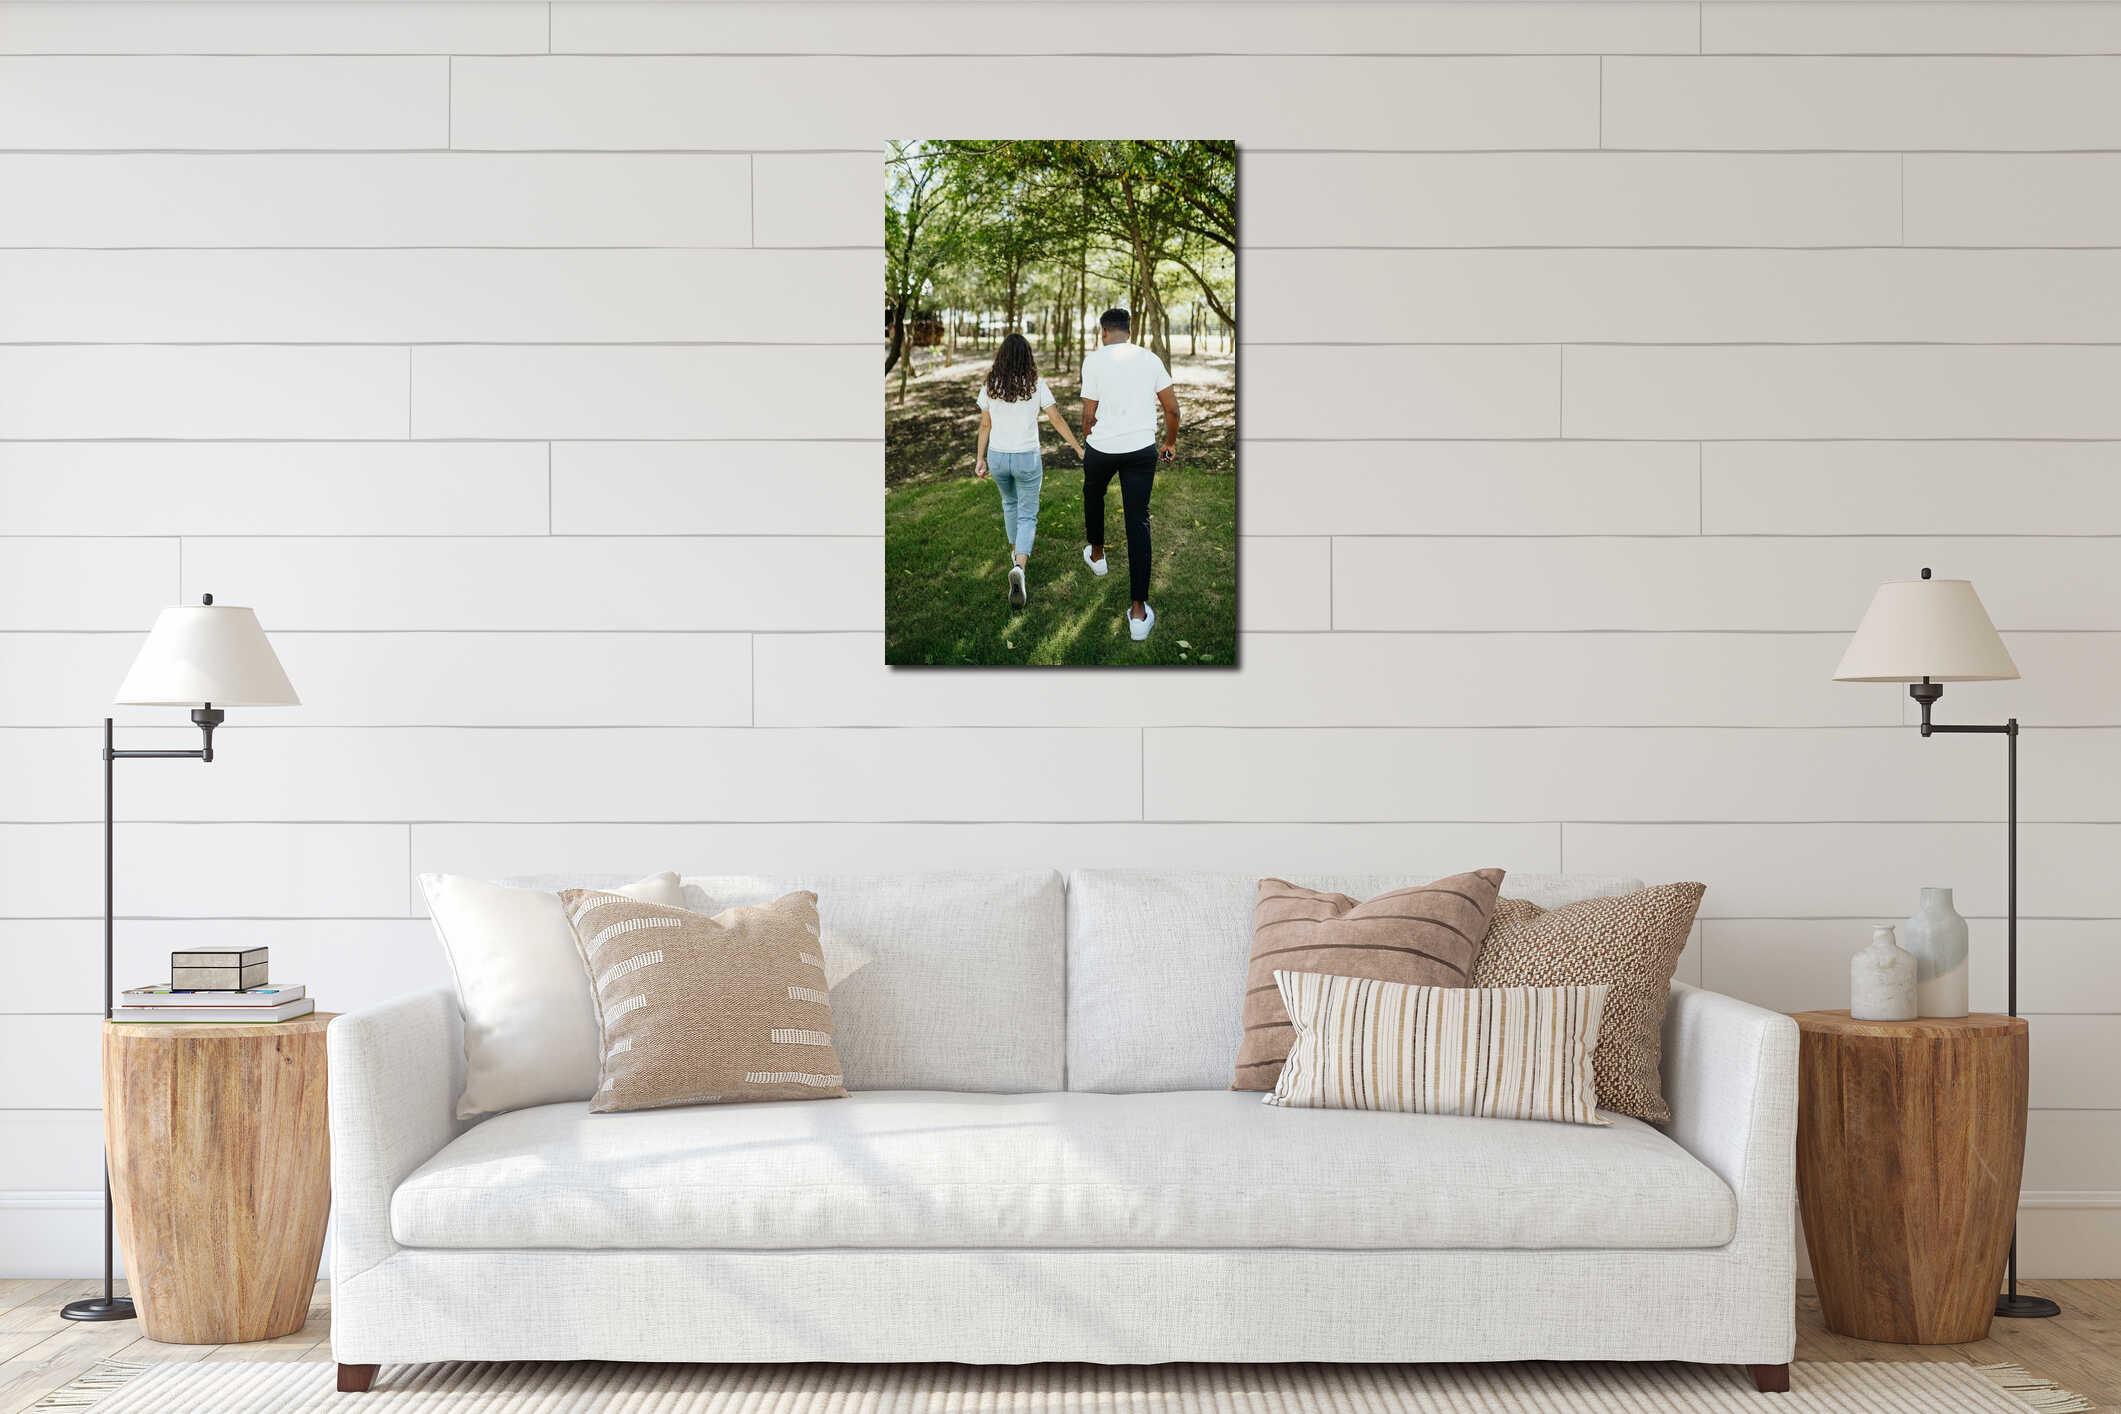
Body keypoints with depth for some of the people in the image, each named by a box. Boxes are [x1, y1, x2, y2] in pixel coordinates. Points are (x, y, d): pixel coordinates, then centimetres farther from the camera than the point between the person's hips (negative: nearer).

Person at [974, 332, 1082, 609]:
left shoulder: (989, 386, -4)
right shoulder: (1036, 385, -9)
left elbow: (985, 425, 2)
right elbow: (1057, 421, -5)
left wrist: (980, 459, 11)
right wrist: (1079, 449, 5)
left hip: (998, 456, 3)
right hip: (1027, 458, -3)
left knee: (1010, 502, 29)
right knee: (1027, 515, 4)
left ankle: (1017, 552, 46)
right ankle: (1019, 567, -19)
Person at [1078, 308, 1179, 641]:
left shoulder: (1094, 360, -4)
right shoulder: (1150, 359, 5)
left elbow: (1089, 414, -5)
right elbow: (1172, 407, 5)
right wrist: (1171, 443, 20)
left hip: (1102, 447, -2)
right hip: (1142, 448, 2)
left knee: (1093, 494, 31)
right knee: (1138, 522, 0)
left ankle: (1096, 555, 53)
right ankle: (1138, 613, -5)